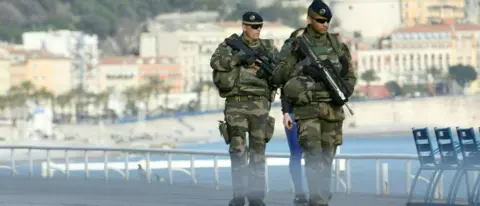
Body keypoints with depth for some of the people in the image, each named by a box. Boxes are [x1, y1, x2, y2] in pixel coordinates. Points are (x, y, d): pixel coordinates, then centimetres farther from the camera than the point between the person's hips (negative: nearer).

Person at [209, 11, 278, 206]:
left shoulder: (268, 47, 11)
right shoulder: (229, 45, 4)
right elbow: (216, 62, -13)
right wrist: (239, 58, -23)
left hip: (259, 104, 2)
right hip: (236, 103, -2)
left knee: (258, 151, 2)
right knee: (238, 150, -8)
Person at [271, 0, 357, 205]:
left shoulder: (337, 45, 8)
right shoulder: (294, 47, -1)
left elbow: (350, 75, 12)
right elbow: (277, 76, -6)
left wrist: (345, 89, -10)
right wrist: (302, 68, -18)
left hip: (333, 109, 4)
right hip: (307, 109, -4)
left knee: (326, 158, 8)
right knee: (314, 156, -15)